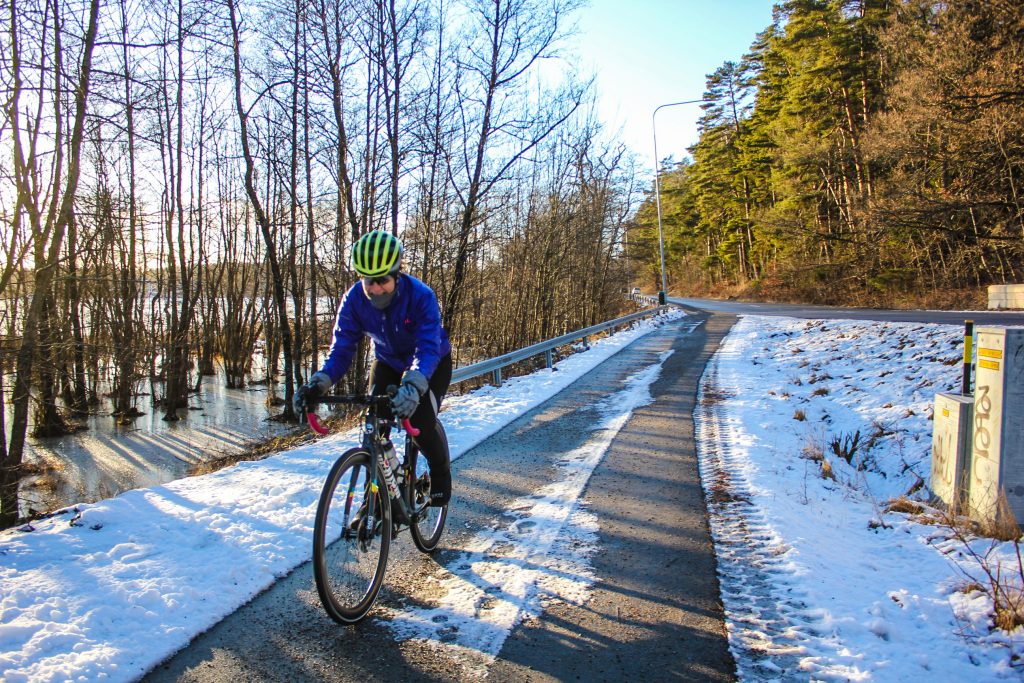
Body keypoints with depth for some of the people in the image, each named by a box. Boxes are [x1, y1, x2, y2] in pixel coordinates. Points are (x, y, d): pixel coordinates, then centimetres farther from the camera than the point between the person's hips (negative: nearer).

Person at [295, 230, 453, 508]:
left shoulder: (421, 296, -35)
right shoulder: (354, 299, -23)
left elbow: (428, 348, -45)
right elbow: (342, 348, -24)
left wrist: (413, 386, -64)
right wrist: (318, 383, -42)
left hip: (431, 364, -3)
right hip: (388, 363, 4)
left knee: (422, 423, -21)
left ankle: (441, 475, 10)